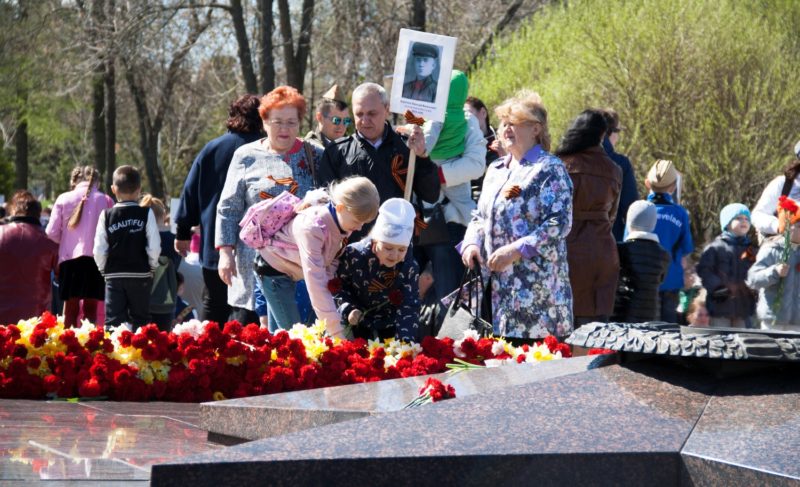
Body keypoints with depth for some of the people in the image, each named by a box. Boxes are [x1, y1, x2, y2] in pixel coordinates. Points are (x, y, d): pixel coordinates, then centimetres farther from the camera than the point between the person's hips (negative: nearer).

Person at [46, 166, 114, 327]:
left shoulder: (63, 199, 3)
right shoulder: (105, 200, 1)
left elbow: (52, 232, 3)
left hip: (69, 258, 1)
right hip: (96, 258, -1)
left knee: (71, 308, 6)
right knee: (91, 308, 4)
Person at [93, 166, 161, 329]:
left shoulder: (107, 215, -1)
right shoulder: (146, 214, -5)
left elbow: (99, 250, -3)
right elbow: (154, 247, -8)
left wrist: (103, 269, 12)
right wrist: (152, 266, 9)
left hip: (114, 276, 0)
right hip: (140, 274, 0)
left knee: (113, 321, 1)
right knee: (139, 320, 8)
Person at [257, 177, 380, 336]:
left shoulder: (342, 221, -14)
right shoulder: (313, 227, -38)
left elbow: (333, 260, -5)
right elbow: (315, 282, -40)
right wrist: (336, 330, -41)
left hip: (289, 271, 8)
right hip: (274, 269, -8)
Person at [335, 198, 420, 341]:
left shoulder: (409, 268, -22)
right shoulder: (353, 255, -25)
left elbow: (409, 308, -25)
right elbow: (339, 284, -9)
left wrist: (404, 342, -38)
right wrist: (348, 308, -27)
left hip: (388, 323, 1)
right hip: (357, 319, -1)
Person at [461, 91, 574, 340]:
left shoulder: (550, 169, -4)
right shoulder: (496, 170, 19)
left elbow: (560, 223, -13)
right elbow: (480, 216, 24)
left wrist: (515, 250, -19)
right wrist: (471, 243, 2)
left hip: (535, 284, -7)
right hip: (496, 283, 7)